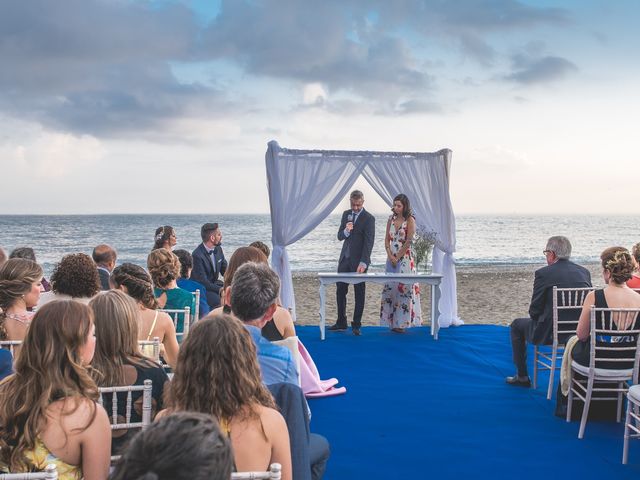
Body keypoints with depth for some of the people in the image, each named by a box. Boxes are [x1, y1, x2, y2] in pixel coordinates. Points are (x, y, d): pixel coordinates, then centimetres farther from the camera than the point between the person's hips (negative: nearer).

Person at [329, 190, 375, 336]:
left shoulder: (369, 218, -10)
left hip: (358, 260, -6)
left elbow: (369, 242, -16)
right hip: (344, 258, 6)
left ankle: (356, 325, 10)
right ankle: (341, 323, 18)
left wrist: (363, 263, -24)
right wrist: (346, 231, -16)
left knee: (359, 293, 3)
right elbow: (339, 236, 8)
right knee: (340, 290, 8)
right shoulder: (346, 214, 8)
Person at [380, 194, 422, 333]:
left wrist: (397, 257, -11)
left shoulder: (410, 220, -6)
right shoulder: (391, 219, 10)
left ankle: (402, 322, 1)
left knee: (403, 288, -5)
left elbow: (408, 242, -11)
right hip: (391, 258, 6)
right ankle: (392, 321, 11)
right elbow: (387, 239, 8)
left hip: (405, 258, -6)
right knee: (390, 288, 4)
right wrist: (390, 256, -5)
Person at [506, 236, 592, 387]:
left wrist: (539, 321, 14)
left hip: (549, 333, -6)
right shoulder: (584, 272, 4)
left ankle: (522, 377, 24)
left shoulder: (543, 273, -12)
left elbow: (534, 310, -7)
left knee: (517, 325, 22)